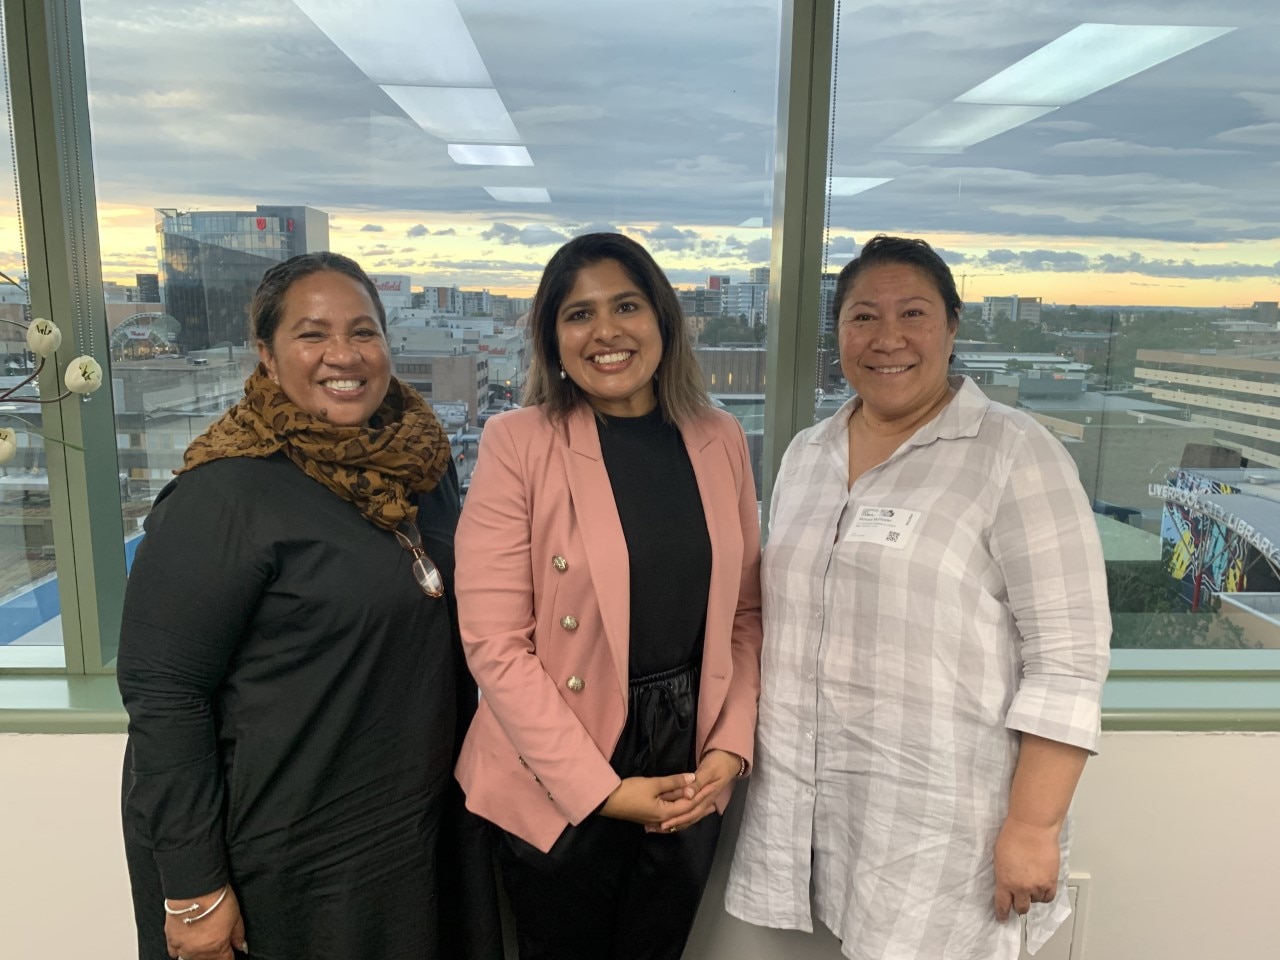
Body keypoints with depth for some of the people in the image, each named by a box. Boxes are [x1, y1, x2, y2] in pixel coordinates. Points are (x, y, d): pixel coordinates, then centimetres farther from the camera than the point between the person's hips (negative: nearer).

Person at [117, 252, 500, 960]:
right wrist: (192, 893, -15)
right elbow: (160, 693, -18)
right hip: (283, 868, -5)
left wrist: (465, 766, 13)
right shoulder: (222, 495, -19)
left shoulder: (425, 461, -1)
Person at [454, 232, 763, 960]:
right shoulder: (518, 443, -13)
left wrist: (730, 749, -5)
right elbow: (495, 643, -15)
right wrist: (602, 787, -15)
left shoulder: (720, 440, 0)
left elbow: (745, 612, 5)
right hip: (558, 786, -3)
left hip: (689, 768, 4)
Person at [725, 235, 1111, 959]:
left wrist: (1033, 827, -15)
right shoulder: (806, 453, 7)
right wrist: (760, 751, 13)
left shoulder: (1017, 454, -10)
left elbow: (1067, 655, -13)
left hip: (942, 821, -5)